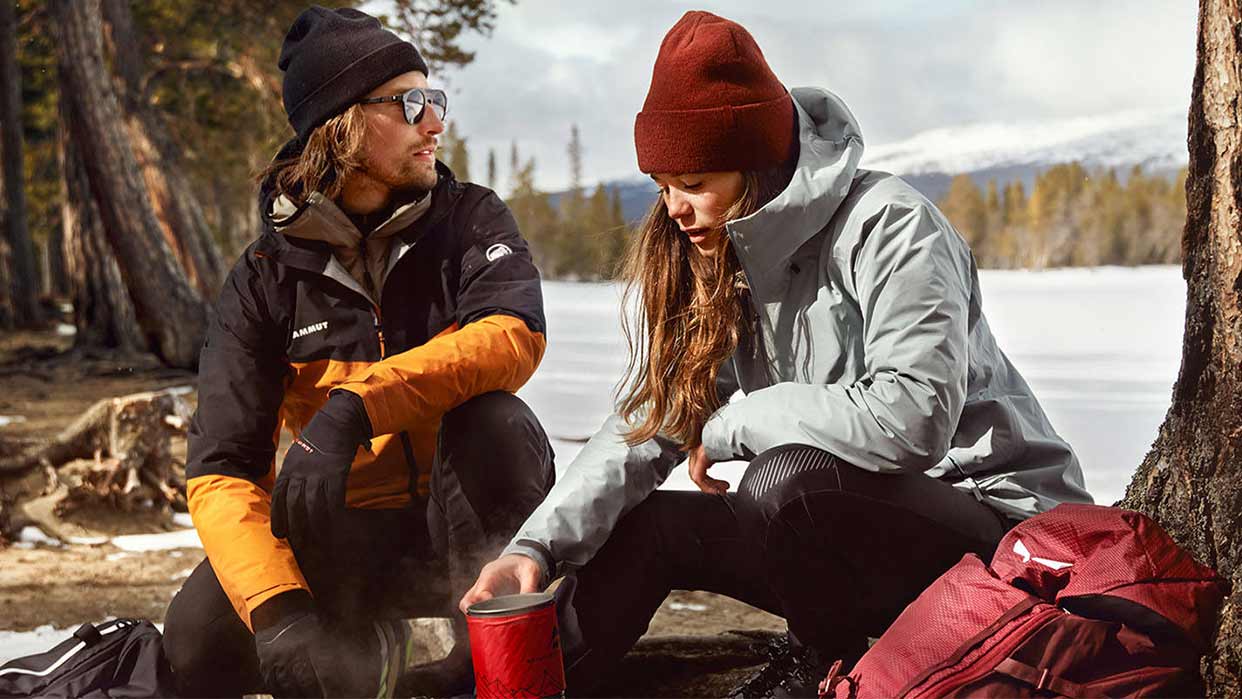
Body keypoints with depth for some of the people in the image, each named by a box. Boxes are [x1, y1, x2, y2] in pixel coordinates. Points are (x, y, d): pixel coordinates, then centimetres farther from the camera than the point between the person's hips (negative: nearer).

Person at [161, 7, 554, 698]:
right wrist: (278, 610, -32)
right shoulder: (268, 276, -4)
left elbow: (517, 335, -27)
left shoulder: (471, 219, -4)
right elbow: (223, 468, -13)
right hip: (345, 533, 1)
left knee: (494, 419, -32)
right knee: (200, 636, -25)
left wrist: (353, 409, -41)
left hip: (459, 520, -1)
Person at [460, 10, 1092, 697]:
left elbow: (913, 419, -31)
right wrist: (537, 546, -18)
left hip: (992, 516, -7)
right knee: (640, 525, -3)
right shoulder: (711, 255, 3)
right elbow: (645, 423, -4)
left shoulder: (888, 225, -20)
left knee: (786, 480, -31)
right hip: (848, 534, 7)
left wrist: (736, 422, -18)